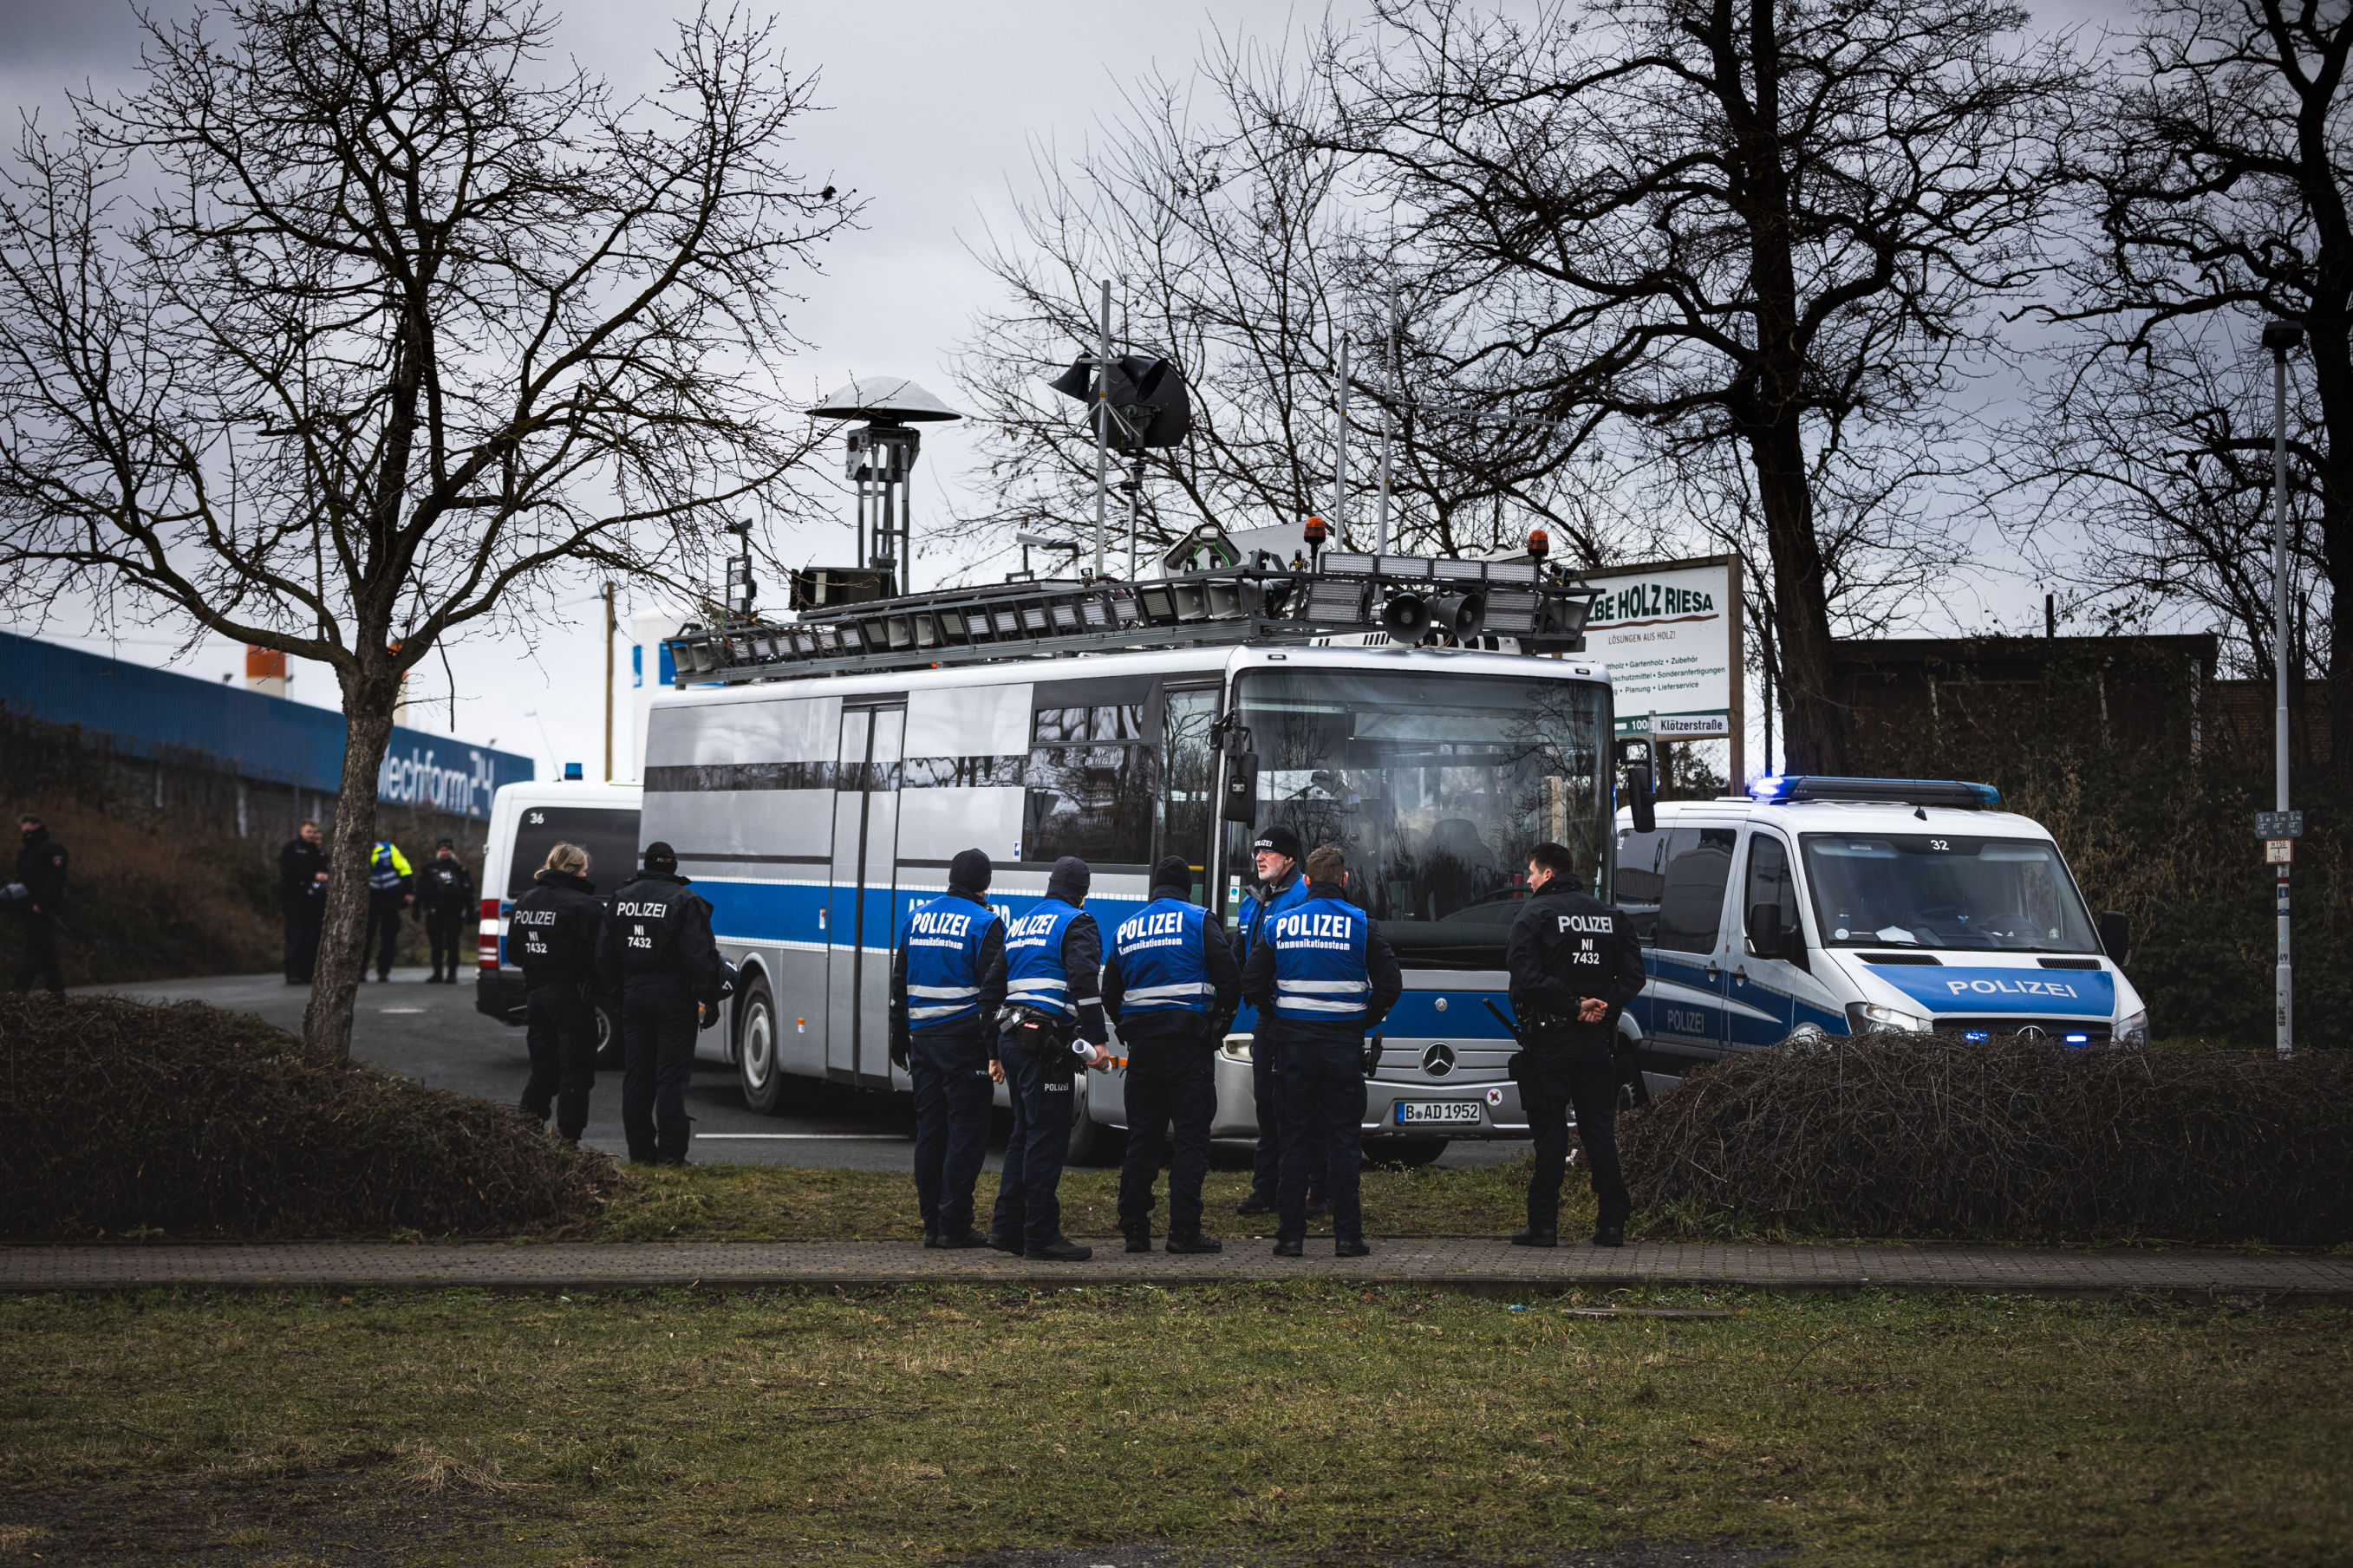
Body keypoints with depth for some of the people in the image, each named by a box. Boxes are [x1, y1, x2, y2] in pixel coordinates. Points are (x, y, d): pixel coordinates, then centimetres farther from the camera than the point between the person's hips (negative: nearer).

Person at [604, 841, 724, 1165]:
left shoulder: (622, 898, 9)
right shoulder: (684, 901, -10)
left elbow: (607, 954, 13)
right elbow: (700, 956, -14)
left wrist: (614, 992, 19)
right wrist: (710, 1000, -9)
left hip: (634, 993, 5)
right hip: (673, 995, -5)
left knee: (636, 1076, 10)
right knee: (671, 1077, -4)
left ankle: (640, 1151, 12)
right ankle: (670, 1155, -6)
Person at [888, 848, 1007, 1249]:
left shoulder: (916, 919, 11)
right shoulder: (984, 924, -8)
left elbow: (900, 984, 17)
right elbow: (993, 988, -13)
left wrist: (901, 1038, 23)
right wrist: (994, 1044, -10)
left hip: (922, 1036, 6)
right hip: (964, 1042, -6)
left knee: (929, 1130, 10)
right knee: (966, 1131, -2)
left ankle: (932, 1225, 10)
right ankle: (954, 1226, -5)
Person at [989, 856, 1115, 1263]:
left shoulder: (1019, 926, 23)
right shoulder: (1076, 923, -2)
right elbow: (1084, 984, -16)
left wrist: (996, 1052, 28)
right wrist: (1097, 1041, -17)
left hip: (1011, 1041, 8)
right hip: (1044, 1044, -8)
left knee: (1025, 1134, 16)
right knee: (1047, 1138, -7)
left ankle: (1007, 1228, 16)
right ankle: (1041, 1236, -8)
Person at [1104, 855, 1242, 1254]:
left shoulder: (1125, 929, 14)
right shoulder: (1198, 920, 0)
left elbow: (1110, 995, 16)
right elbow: (1230, 977, -6)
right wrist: (1220, 1023, 8)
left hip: (1141, 1044, 4)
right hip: (1189, 1043, -4)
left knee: (1143, 1137, 8)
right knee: (1192, 1135, -2)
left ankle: (1134, 1228, 6)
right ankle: (1184, 1229, -8)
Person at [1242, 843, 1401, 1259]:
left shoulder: (1278, 924, 2)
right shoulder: (1360, 925, -3)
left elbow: (1252, 984, 1)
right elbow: (1390, 982, -8)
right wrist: (1366, 1021, 6)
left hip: (1293, 1047, 1)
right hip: (1343, 1048, -1)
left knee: (1293, 1140, 6)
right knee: (1344, 1140, 3)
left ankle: (1290, 1235, 4)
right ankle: (1347, 1235, 1)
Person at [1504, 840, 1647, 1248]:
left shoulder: (1533, 914, -5)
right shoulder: (1611, 916, 12)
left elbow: (1526, 975, -17)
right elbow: (1633, 975, 5)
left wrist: (1573, 1005, -13)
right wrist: (1602, 1007, -3)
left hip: (1550, 1040, -4)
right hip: (1597, 1039, 4)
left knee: (1550, 1130, -1)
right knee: (1600, 1129, 8)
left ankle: (1543, 1224, -2)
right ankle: (1613, 1223, 5)